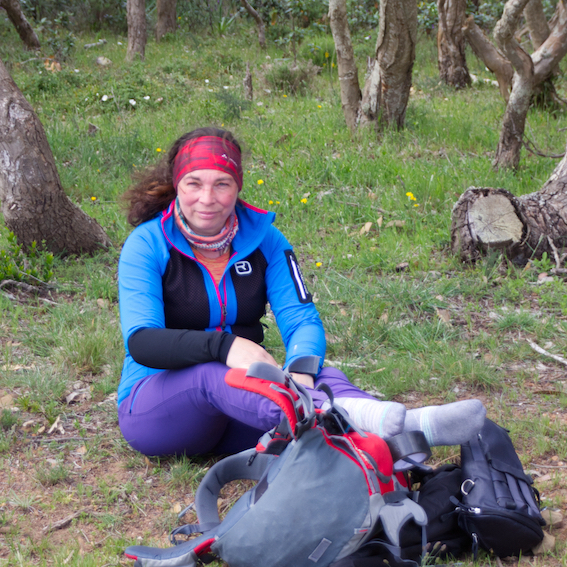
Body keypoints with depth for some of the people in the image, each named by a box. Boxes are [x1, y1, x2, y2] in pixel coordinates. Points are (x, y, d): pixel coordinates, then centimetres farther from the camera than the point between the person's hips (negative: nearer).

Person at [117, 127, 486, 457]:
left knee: (323, 376, -26)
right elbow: (140, 341, -21)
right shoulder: (148, 244, -8)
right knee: (212, 374, -37)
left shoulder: (262, 237, 4)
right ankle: (349, 416, -64)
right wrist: (224, 345, -39)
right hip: (155, 402, -3)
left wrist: (301, 369, -31)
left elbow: (301, 318, -6)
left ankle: (416, 424, -58)